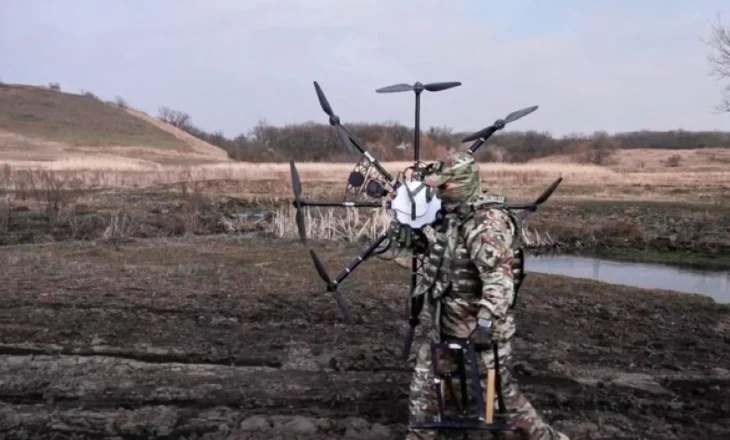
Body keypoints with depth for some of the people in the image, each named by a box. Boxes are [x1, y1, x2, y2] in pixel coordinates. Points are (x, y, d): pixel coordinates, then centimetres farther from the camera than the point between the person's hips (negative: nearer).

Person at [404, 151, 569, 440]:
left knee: (499, 390, 5)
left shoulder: (487, 224, -24)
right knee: (425, 378, 15)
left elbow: (499, 279, -32)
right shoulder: (456, 216, 6)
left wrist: (487, 320, -40)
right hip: (448, 325, 9)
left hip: (476, 328, -9)